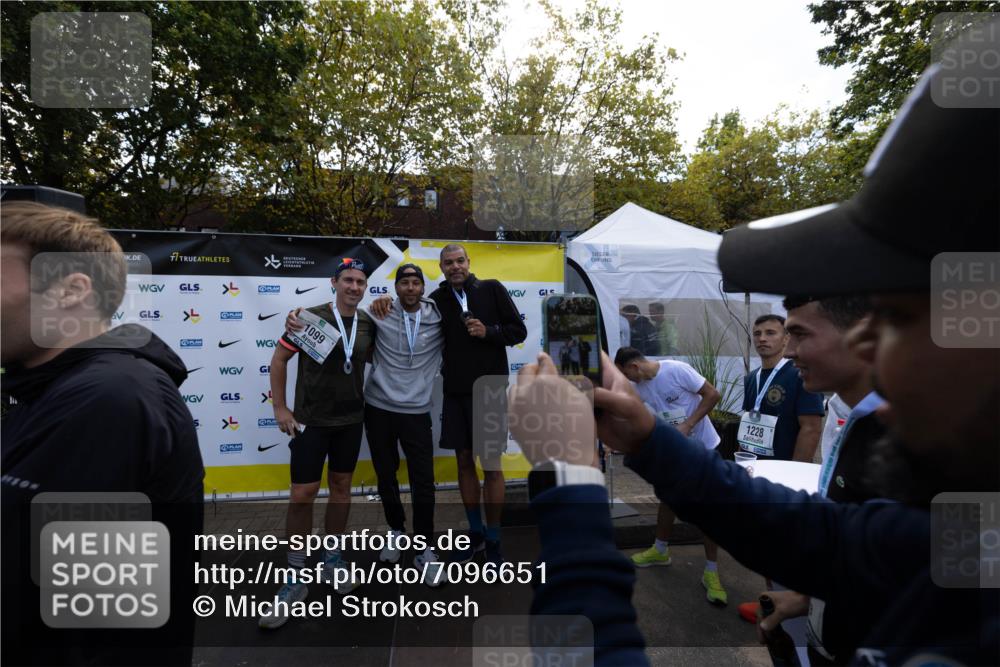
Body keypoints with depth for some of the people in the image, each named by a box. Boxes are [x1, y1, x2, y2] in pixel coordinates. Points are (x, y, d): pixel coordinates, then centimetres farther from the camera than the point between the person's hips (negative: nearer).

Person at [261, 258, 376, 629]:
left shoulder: (368, 324, -1)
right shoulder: (310, 318, -11)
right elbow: (279, 359, -4)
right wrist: (280, 407, -7)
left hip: (351, 420, 4)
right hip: (310, 420, -3)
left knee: (341, 487, 13)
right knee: (302, 495, -1)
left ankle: (332, 557, 32)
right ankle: (296, 578, 15)